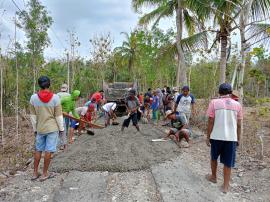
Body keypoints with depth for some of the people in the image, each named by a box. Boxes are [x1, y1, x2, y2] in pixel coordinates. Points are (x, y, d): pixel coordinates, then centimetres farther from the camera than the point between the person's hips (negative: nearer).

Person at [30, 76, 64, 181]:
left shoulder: (33, 98, -2)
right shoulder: (55, 97, -11)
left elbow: (33, 115, 4)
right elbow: (58, 115, -8)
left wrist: (35, 129, 14)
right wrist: (61, 128, 3)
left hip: (40, 128, 3)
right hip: (52, 128, -3)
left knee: (38, 150, 16)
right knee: (48, 150, 4)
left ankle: (35, 173, 26)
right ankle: (44, 174, 14)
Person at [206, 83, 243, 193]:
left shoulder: (214, 102, -6)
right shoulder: (237, 104, 1)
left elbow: (211, 122, -7)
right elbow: (238, 124, 4)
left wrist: (208, 137, 1)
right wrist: (238, 138, 16)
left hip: (216, 136, -1)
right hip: (231, 137, 1)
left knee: (214, 157, 22)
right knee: (228, 163, 11)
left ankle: (213, 177, 39)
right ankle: (226, 186, 20)